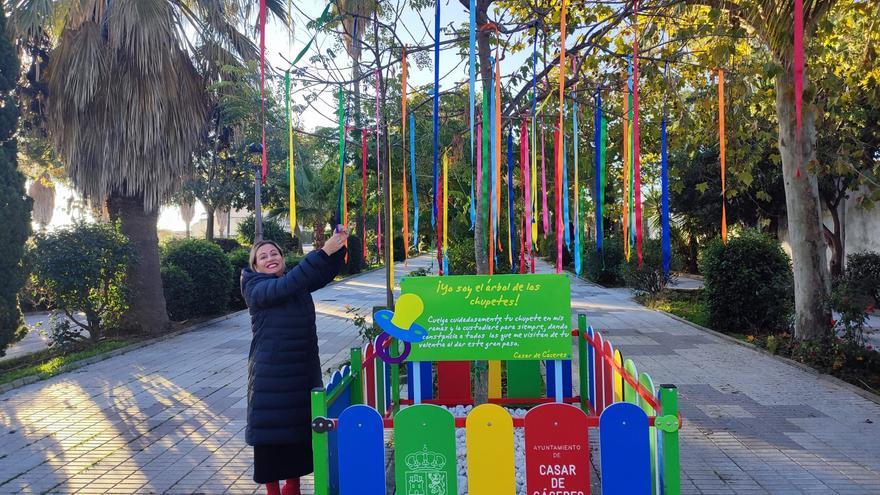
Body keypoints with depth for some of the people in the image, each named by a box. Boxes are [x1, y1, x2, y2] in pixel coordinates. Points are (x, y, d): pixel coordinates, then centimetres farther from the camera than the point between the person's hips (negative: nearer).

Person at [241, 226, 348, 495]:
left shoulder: (297, 281, 8)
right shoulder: (255, 288, -11)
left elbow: (325, 275, 0)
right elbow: (284, 286, -28)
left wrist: (338, 248, -20)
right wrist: (323, 252, -35)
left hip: (304, 370, 6)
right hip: (271, 374, -6)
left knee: (301, 427, 12)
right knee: (271, 431, 1)